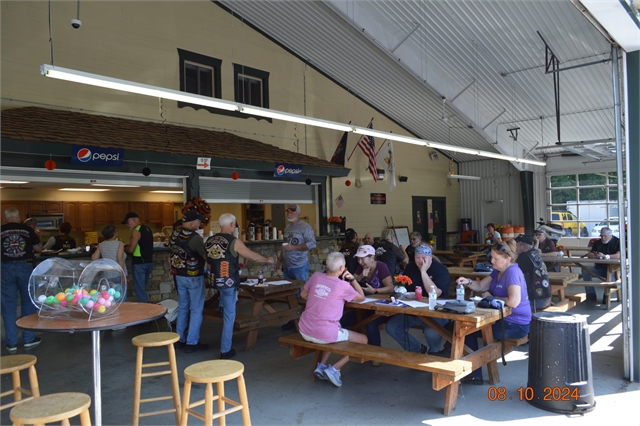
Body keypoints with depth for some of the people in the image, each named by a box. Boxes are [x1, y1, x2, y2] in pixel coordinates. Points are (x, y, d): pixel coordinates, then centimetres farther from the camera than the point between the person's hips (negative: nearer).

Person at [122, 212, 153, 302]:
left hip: (139, 263, -8)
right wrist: (127, 245, 16)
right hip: (149, 262, 8)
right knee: (142, 288, 17)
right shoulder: (147, 229, 13)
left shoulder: (136, 231, -13)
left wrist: (123, 248, 3)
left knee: (139, 289, -3)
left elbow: (131, 249, -16)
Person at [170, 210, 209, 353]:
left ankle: (179, 340, 26)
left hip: (179, 276, 7)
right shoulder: (194, 238, -22)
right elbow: (206, 256, -19)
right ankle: (192, 343, 7)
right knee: (196, 310, 3)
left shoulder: (174, 235, 1)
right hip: (194, 277, -7)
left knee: (182, 308, 18)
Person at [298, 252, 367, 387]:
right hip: (325, 334, -6)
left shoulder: (316, 276, 1)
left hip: (304, 331, 6)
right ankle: (334, 369, 1)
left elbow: (303, 294, 17)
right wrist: (352, 279, 7)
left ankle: (322, 366, 22)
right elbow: (361, 298, 5)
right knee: (363, 340, 12)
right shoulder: (343, 286, -12)